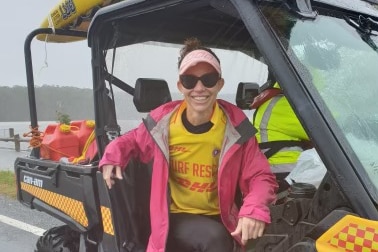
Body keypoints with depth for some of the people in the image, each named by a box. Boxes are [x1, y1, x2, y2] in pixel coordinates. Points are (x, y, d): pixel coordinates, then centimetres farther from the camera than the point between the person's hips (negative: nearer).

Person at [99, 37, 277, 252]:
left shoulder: (236, 125, -12)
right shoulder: (163, 120, -9)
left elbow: (261, 176, -8)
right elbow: (133, 141, 12)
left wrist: (255, 209, -28)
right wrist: (114, 155, -9)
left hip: (218, 221, 1)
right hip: (175, 220, -1)